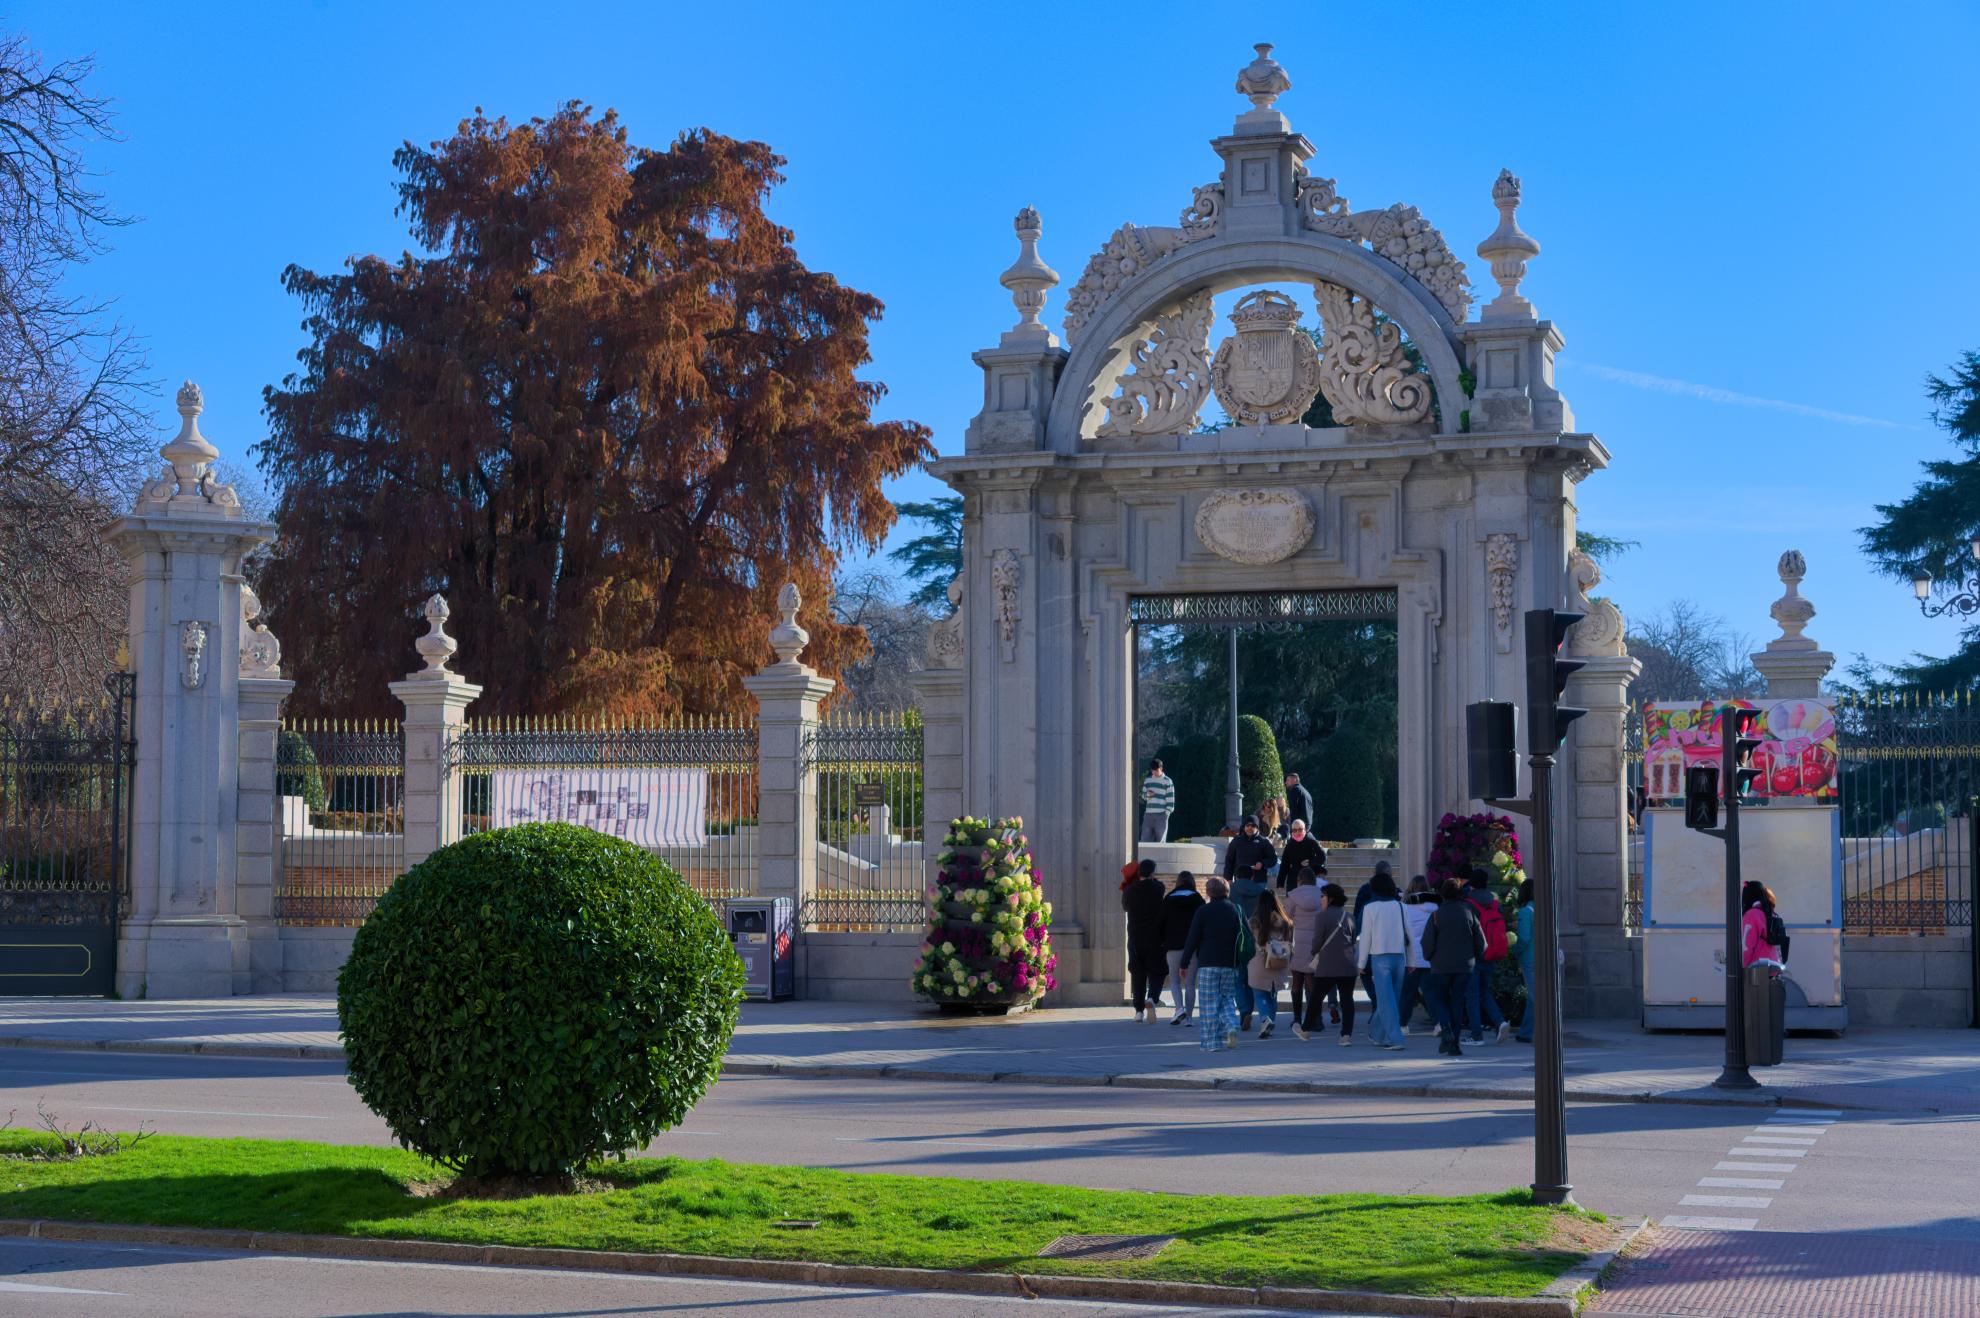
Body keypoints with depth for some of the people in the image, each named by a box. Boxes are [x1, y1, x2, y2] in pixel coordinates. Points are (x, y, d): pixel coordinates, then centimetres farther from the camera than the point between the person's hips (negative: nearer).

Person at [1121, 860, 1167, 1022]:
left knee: (1137, 974, 10)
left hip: (1135, 938, 2)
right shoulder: (1158, 888, -6)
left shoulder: (1130, 890, -1)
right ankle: (1152, 998, -21)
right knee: (1156, 973, 6)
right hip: (1155, 938, -2)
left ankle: (1139, 1010, 8)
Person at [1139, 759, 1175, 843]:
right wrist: (1147, 794, -3)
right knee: (1145, 839, -2)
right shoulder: (1147, 780, 14)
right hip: (1148, 814, 4)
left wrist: (1167, 812, -9)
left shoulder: (1167, 781, 0)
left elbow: (1170, 799, -1)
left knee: (1160, 840, -3)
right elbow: (1143, 796, 20)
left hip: (1161, 815, -4)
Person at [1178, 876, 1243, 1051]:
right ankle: (1231, 1026, -8)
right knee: (1227, 998, 16)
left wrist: (1185, 963, 1)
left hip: (1207, 964, -3)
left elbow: (1192, 939, -5)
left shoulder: (1203, 911, -5)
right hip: (1230, 965, 3)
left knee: (1208, 1004, 1)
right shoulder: (1236, 911, 6)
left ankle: (1210, 1042, 0)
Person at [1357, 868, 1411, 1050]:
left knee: (1386, 1000, -5)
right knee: (1392, 999, 14)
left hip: (1380, 957, -4)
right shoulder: (1400, 906, 5)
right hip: (1399, 956, 4)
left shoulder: (1370, 908, -3)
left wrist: (1362, 963, 4)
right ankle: (1377, 1034, 26)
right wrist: (1410, 961, 12)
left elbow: (1365, 937, -2)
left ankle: (1395, 1039, -14)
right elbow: (1409, 935, 6)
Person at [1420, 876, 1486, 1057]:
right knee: (1457, 1001, 7)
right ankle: (1454, 1044, 3)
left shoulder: (1437, 914, -7)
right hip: (1465, 965, 2)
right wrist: (1476, 959, 18)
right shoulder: (1469, 912, 0)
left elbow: (1427, 942, -8)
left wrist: (1429, 958, 10)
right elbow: (1481, 942, 2)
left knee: (1439, 999, 12)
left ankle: (1447, 1032, -12)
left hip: (1441, 966, -2)